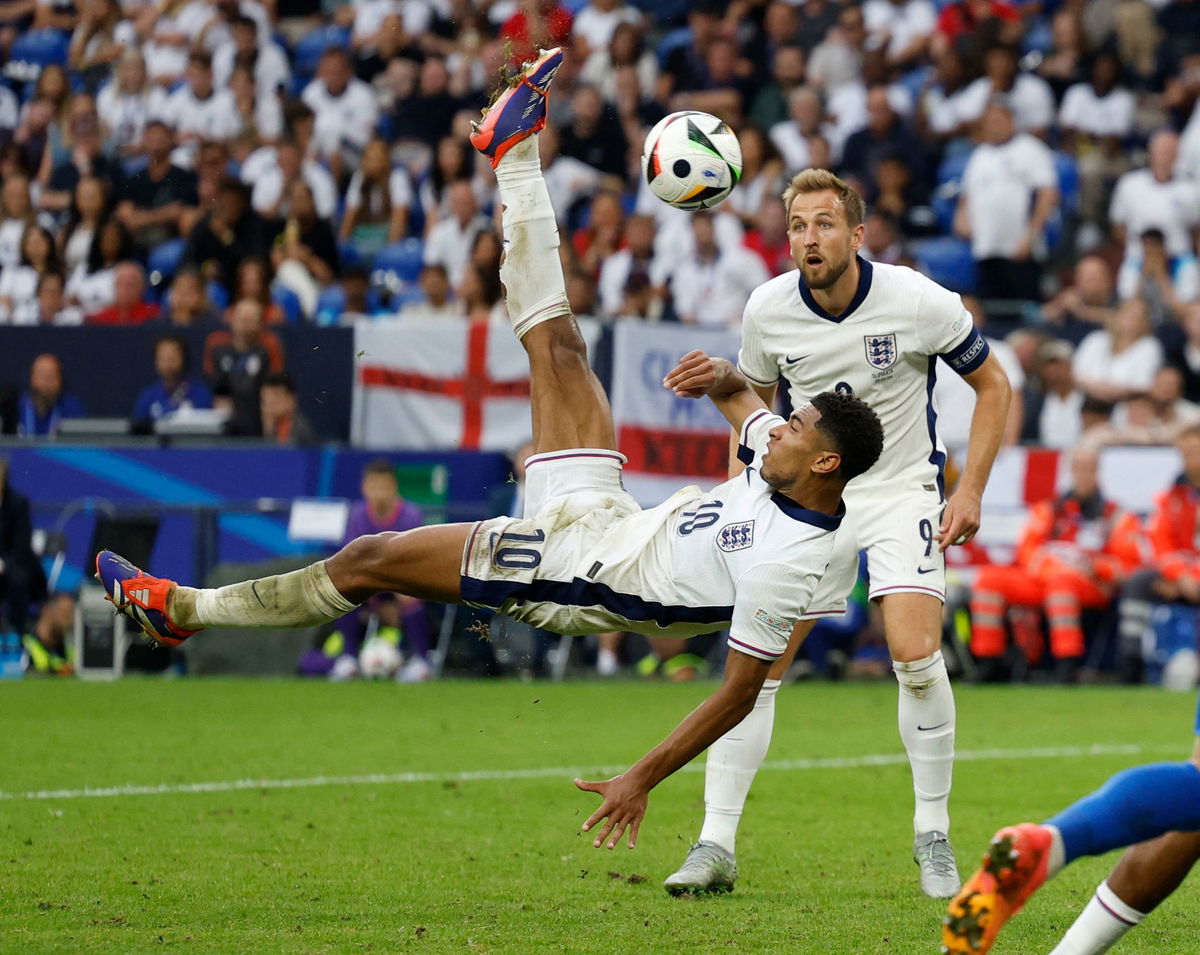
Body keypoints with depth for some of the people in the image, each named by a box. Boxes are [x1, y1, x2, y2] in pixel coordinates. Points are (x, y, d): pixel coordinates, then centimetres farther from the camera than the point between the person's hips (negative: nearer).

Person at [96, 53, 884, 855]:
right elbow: (744, 399, 14)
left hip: (571, 577, -7)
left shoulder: (787, 563, -29)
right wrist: (724, 377, -11)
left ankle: (184, 608, 16)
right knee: (558, 342, 8)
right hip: (603, 515, 7)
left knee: (368, 560, -3)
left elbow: (742, 689, -24)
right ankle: (516, 155, 26)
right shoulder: (786, 461, -6)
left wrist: (645, 779, -23)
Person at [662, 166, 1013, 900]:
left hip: (903, 489, -3)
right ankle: (716, 845, 1)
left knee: (916, 655, -20)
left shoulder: (916, 301, -16)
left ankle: (934, 838, -2)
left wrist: (971, 492, -10)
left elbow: (993, 384, -3)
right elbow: (755, 396, 12)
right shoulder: (768, 310, -8)